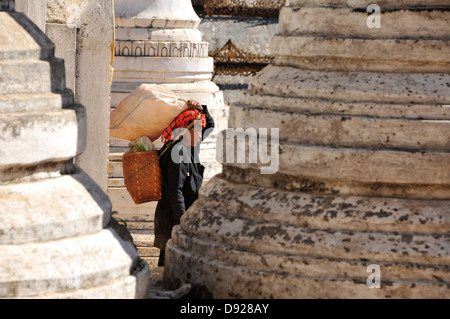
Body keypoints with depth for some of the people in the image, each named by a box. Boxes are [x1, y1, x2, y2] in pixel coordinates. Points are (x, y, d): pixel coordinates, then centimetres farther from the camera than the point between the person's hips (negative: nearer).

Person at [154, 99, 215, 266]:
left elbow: (210, 125, 24)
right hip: (173, 217, -10)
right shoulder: (178, 154, -19)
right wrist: (182, 221, -22)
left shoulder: (190, 147, 9)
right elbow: (175, 191, -22)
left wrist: (200, 109, 5)